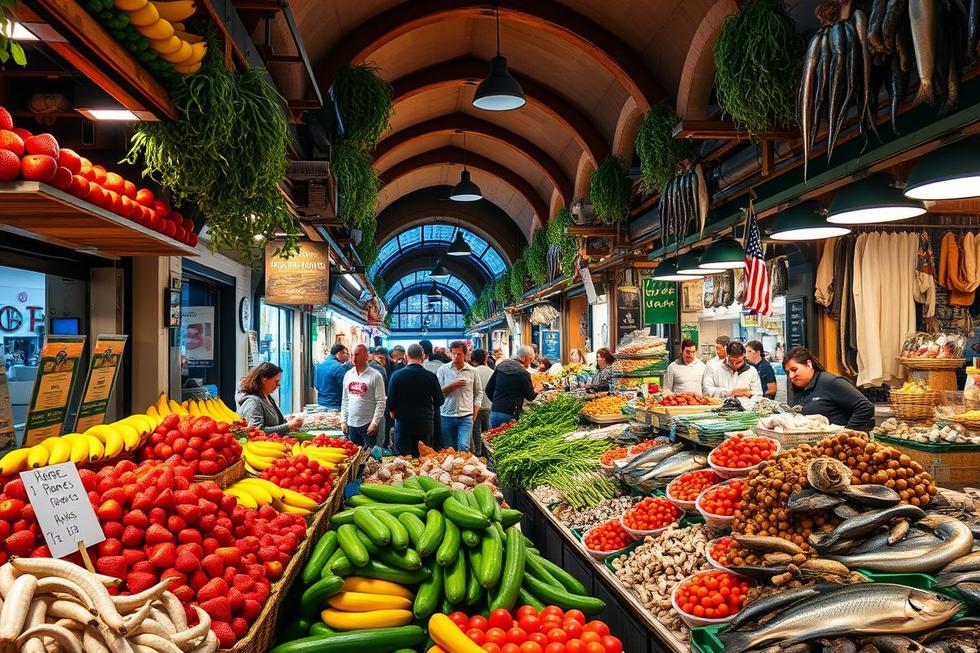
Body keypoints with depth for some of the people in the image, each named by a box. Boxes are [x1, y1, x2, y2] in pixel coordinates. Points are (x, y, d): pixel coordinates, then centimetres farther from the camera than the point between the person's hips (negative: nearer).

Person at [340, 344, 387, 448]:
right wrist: (343, 421, 9)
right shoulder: (348, 375, 10)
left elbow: (381, 402, -10)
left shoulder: (375, 376, -7)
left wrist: (374, 423, -15)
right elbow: (345, 400, 15)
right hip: (351, 424, 5)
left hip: (369, 425, -5)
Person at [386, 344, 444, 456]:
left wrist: (392, 412, 15)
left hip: (403, 423, -1)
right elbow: (440, 400, 0)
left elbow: (391, 401, -6)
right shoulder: (431, 376, -7)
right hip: (425, 425, 1)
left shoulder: (397, 375, -9)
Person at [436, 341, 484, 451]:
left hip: (466, 417, 0)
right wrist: (452, 386, -15)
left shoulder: (472, 372, 6)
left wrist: (475, 411, 5)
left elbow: (479, 392, 14)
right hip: (447, 416, 0)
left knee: (463, 447, -13)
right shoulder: (443, 370, 2)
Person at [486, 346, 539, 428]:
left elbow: (489, 389, 12)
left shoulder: (500, 366, 8)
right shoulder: (523, 373, -9)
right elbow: (530, 397, 1)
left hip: (494, 412, 6)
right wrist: (536, 390, 21)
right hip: (509, 415, -6)